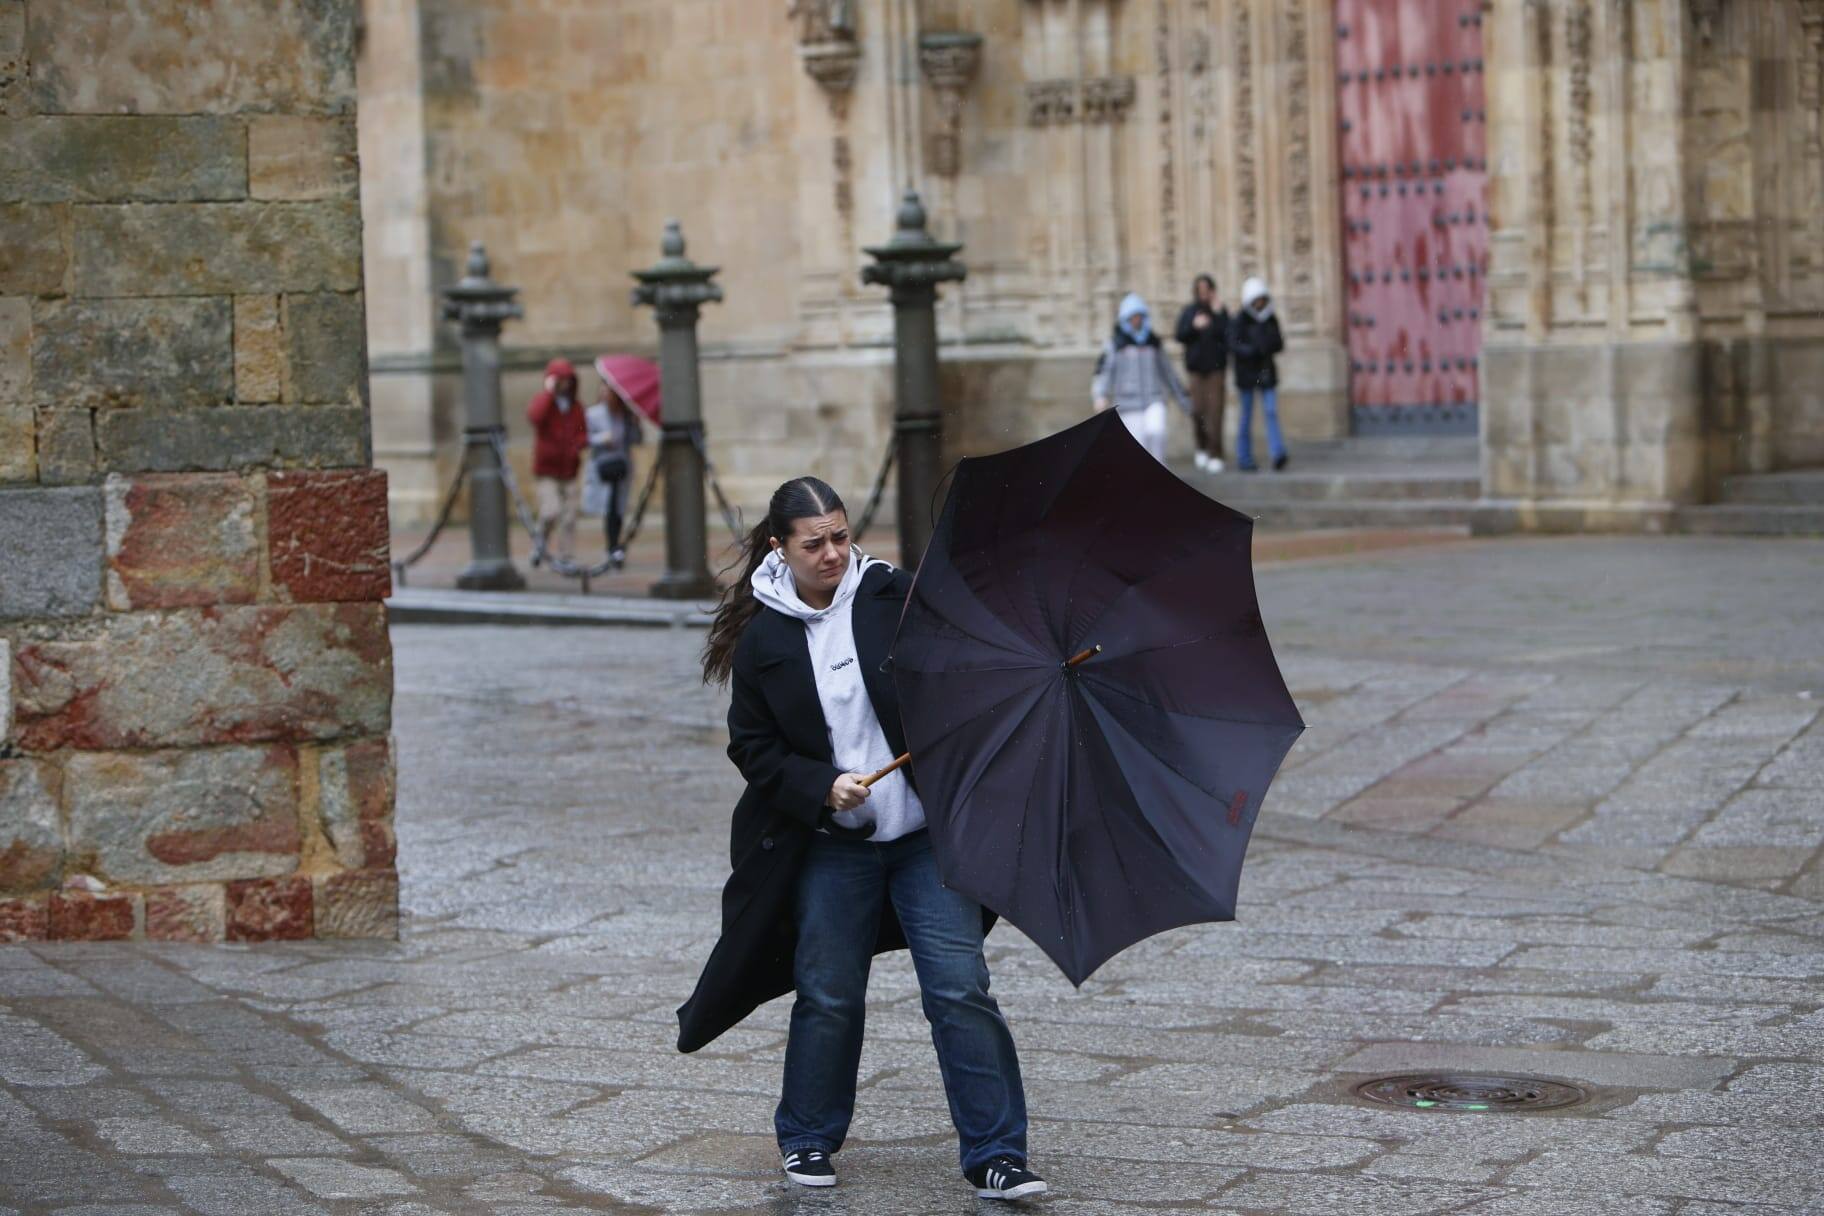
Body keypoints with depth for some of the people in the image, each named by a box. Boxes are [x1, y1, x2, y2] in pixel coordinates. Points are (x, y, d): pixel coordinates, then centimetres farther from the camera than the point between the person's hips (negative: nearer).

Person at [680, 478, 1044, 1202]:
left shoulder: (895, 598, -3)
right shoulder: (762, 639, 0)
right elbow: (753, 747, 3)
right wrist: (821, 787, -13)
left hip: (926, 832, -1)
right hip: (830, 846, 1)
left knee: (961, 991, -6)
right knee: (829, 995, 8)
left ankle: (994, 1155, -1)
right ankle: (807, 1140, 29)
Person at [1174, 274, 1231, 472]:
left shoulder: (1221, 311, 1)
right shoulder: (1189, 312, 6)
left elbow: (1227, 336, -10)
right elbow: (1180, 336, 1)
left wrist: (1218, 315, -18)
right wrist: (1194, 326, -15)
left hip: (1216, 368, -1)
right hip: (1196, 368, 1)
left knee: (1215, 411, -7)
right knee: (1199, 410, -3)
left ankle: (1215, 455, -5)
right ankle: (1202, 448, 20)